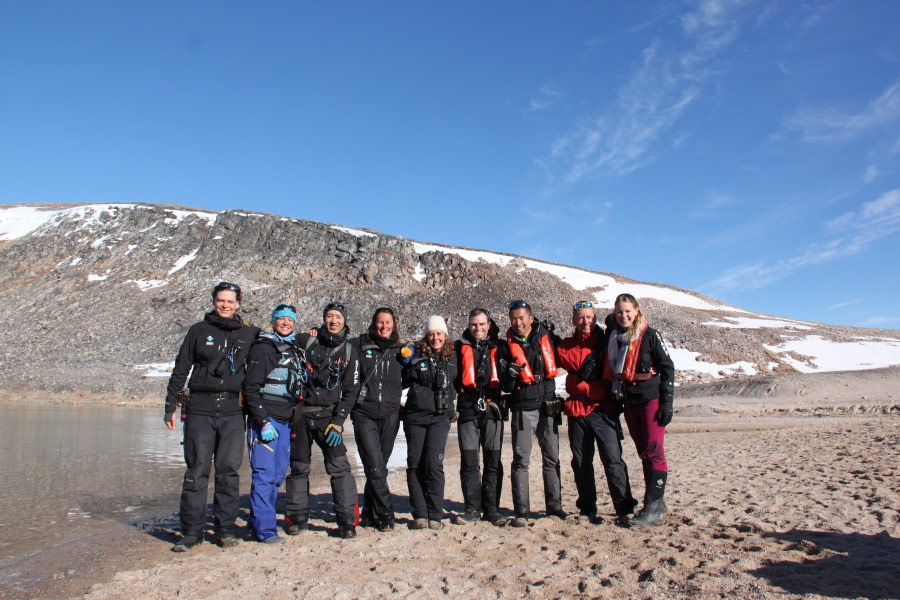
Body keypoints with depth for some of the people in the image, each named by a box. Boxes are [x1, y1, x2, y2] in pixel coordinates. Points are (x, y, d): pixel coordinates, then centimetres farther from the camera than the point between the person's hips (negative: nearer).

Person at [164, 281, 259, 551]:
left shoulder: (249, 334, 9)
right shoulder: (199, 331, 7)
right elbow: (180, 369, 8)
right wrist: (171, 406, 5)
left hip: (232, 410, 1)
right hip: (200, 409, -1)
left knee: (229, 470, 2)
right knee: (197, 470, 0)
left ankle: (225, 528, 13)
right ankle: (191, 531, 9)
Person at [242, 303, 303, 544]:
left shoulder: (293, 350, 17)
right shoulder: (263, 348, -8)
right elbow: (250, 388, -14)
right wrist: (264, 422, -20)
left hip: (285, 422, 8)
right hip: (264, 420, -8)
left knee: (278, 474, 10)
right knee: (264, 474, -7)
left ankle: (260, 521, 21)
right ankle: (264, 529, 0)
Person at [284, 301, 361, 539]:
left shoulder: (349, 351, 2)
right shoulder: (305, 341, 1)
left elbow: (351, 391, 1)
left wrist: (337, 423, -8)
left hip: (328, 415, -1)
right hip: (300, 413, 1)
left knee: (340, 467, -9)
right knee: (299, 467, 9)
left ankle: (347, 521, -3)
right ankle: (297, 518, 22)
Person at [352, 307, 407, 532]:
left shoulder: (399, 351, 10)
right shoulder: (361, 346, 3)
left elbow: (406, 380, 20)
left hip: (389, 416, 2)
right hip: (364, 415, -2)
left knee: (378, 467, 9)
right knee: (376, 468, -11)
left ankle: (369, 514, 23)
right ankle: (385, 515, 0)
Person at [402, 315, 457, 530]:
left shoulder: (452, 357, 9)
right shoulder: (416, 355, 3)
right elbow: (405, 377, 10)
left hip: (440, 417, 0)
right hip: (415, 416, 0)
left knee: (434, 463, -10)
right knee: (415, 464, 2)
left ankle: (435, 515, 0)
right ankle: (419, 514, 12)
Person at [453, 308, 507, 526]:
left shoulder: (499, 347, 13)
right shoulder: (461, 347, 12)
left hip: (493, 409, 1)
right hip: (468, 410, 0)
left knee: (493, 462, 3)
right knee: (469, 462, 0)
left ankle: (491, 509, 12)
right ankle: (472, 508, 11)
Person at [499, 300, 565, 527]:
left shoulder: (546, 338, 5)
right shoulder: (508, 346, 1)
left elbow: (557, 361, 24)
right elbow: (505, 386, -3)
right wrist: (510, 374, -21)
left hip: (547, 407, 2)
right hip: (523, 409, -2)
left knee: (552, 458, 9)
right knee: (521, 461, -3)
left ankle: (554, 504, 21)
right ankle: (521, 511, 1)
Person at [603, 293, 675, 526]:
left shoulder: (650, 335, -5)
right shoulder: (613, 337, 9)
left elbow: (668, 368, -6)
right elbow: (609, 371, 18)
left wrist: (667, 402, -11)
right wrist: (612, 398, 13)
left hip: (651, 400, -6)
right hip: (629, 402, 6)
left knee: (654, 452, -8)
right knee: (644, 454, 11)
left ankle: (652, 509, -7)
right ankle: (657, 503, 20)